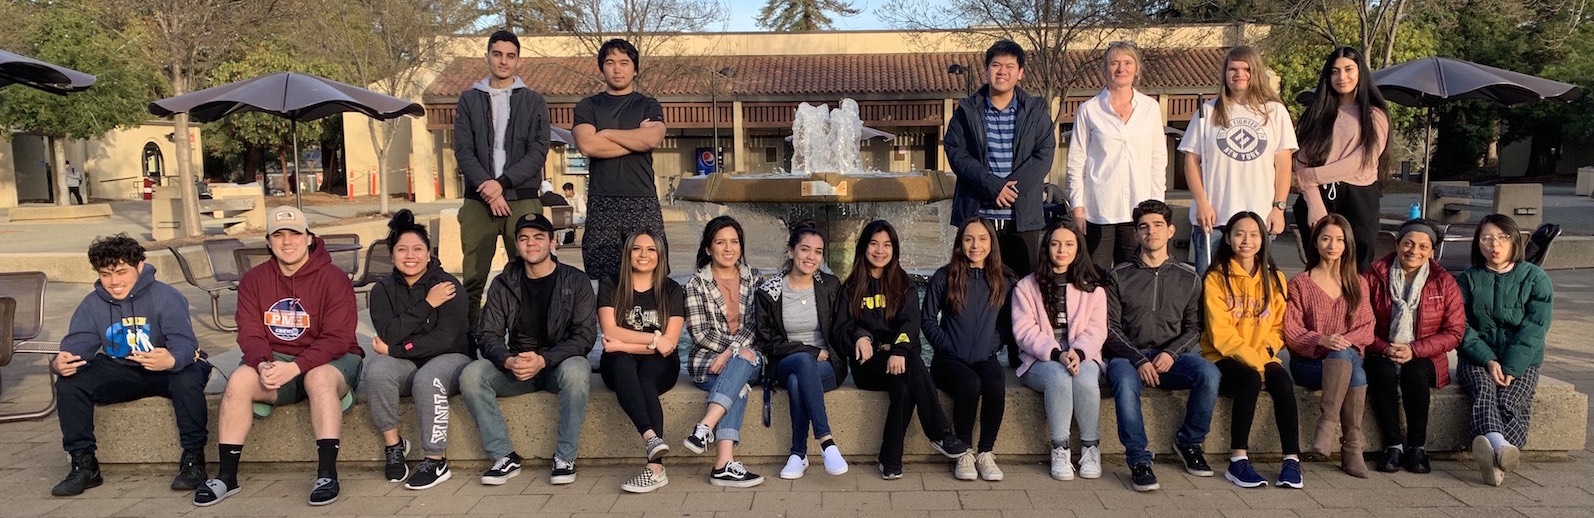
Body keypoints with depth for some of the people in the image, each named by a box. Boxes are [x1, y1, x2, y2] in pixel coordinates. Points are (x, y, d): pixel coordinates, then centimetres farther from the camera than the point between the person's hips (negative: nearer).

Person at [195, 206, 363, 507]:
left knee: (320, 378, -36)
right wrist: (263, 364, -24)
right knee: (239, 379, -23)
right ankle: (226, 476, -15)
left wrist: (295, 367, -28)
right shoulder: (254, 280, 4)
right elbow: (250, 333, -2)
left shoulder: (333, 279, -10)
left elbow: (337, 338, -16)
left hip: (331, 360, -4)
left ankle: (327, 474, -34)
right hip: (275, 360, 4)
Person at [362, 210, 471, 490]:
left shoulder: (447, 285, -7)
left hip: (448, 359, -3)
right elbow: (388, 334, -13)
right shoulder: (383, 289, 3)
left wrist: (394, 349, -13)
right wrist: (427, 304, -18)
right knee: (375, 370, -28)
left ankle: (436, 462, -22)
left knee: (427, 380, -35)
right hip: (404, 365, 3)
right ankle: (393, 445, -12)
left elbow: (445, 339, -16)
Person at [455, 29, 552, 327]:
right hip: (478, 200, 1)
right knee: (473, 280, -2)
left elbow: (538, 152, 0)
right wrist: (487, 189, -10)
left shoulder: (534, 102, 10)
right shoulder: (469, 100, 13)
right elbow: (463, 150, 4)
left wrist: (502, 183, -12)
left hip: (523, 199, -1)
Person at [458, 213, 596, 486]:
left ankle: (565, 458, -22)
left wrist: (544, 360, -26)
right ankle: (504, 457, -15)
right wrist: (508, 361, -22)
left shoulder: (575, 281, -4)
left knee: (575, 371, -38)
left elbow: (585, 335, -11)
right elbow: (487, 335, 1)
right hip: (515, 365, 3)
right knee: (471, 375, -24)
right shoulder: (503, 284, 5)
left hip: (560, 362, -3)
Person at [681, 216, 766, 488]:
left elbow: (754, 323, 1)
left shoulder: (752, 279, 11)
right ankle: (725, 462, -46)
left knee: (739, 365, -36)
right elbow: (700, 334, -5)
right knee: (738, 384, -34)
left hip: (748, 359, 2)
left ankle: (704, 428, -46)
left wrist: (731, 353, -16)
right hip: (707, 361, -2)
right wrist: (740, 350, -14)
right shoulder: (697, 284, 4)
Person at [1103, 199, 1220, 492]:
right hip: (1128, 355, -2)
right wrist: (1139, 360, -14)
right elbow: (1111, 328, 1)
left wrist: (1171, 352, -11)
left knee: (1209, 373, -28)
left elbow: (1193, 327, 9)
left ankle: (1189, 443, -5)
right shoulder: (1119, 277, 8)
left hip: (1172, 357, 2)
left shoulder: (1188, 278, 13)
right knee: (1125, 380, -37)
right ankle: (1138, 460, -30)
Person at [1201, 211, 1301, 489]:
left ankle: (1292, 460, -27)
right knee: (1250, 378, -33)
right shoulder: (1216, 278, -1)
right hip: (1223, 359, -3)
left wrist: (1266, 353, -9)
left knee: (1282, 379, -28)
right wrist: (1253, 361, -17)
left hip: (1262, 360, 3)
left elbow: (1278, 326, 11)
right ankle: (1238, 460, -30)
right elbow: (1220, 333, -8)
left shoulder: (1274, 278, 12)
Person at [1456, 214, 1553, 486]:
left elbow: (1534, 330, -5)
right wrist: (1488, 361, -15)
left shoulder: (1535, 278, 6)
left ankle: (1493, 457, -53)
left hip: (1521, 362, 0)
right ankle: (1500, 447, -60)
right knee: (1484, 390, -32)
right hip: (1477, 359, 0)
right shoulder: (1467, 279, 10)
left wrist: (1510, 369, -16)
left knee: (1509, 401, -28)